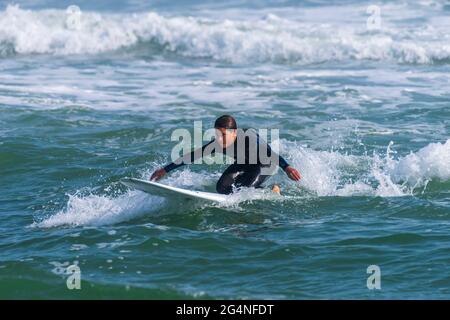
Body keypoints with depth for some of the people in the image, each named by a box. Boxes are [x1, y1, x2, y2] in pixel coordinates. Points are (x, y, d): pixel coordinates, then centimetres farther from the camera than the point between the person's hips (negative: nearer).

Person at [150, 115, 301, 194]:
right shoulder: (217, 144, -22)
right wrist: (165, 170, -14)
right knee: (222, 188, -13)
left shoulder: (248, 137, -39)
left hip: (265, 165, -6)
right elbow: (193, 156, -15)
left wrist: (286, 167, -67)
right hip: (244, 164, 6)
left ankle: (273, 191, 3)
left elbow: (269, 152, -50)